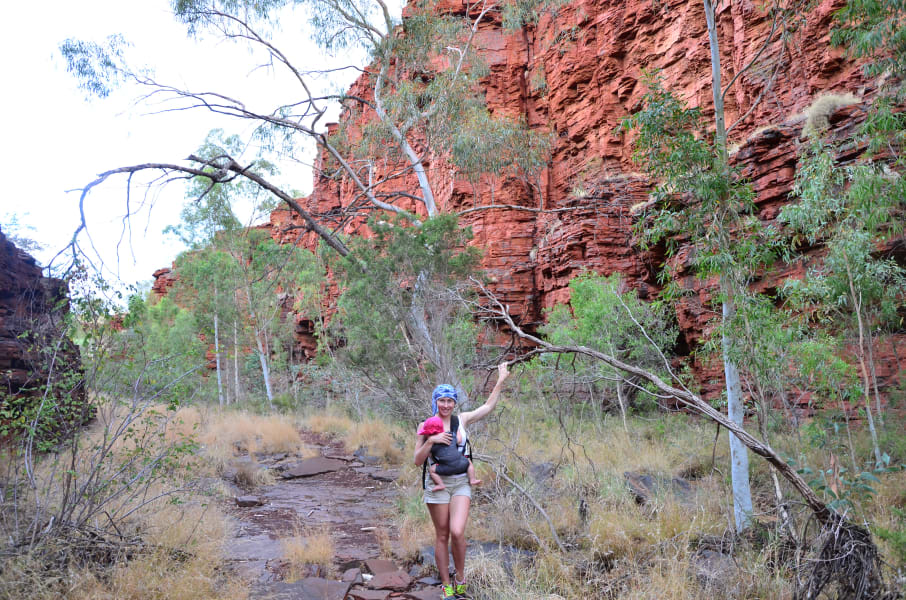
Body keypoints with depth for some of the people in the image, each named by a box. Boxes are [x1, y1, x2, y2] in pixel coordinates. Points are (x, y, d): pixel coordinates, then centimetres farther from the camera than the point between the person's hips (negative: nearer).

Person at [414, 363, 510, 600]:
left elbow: (488, 406, 15)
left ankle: (461, 578, 9)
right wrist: (430, 441, -17)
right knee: (442, 536, 5)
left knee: (457, 533, -15)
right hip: (438, 484, -1)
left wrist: (500, 381, 14)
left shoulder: (462, 420, 5)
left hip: (461, 483, 1)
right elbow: (418, 461, -3)